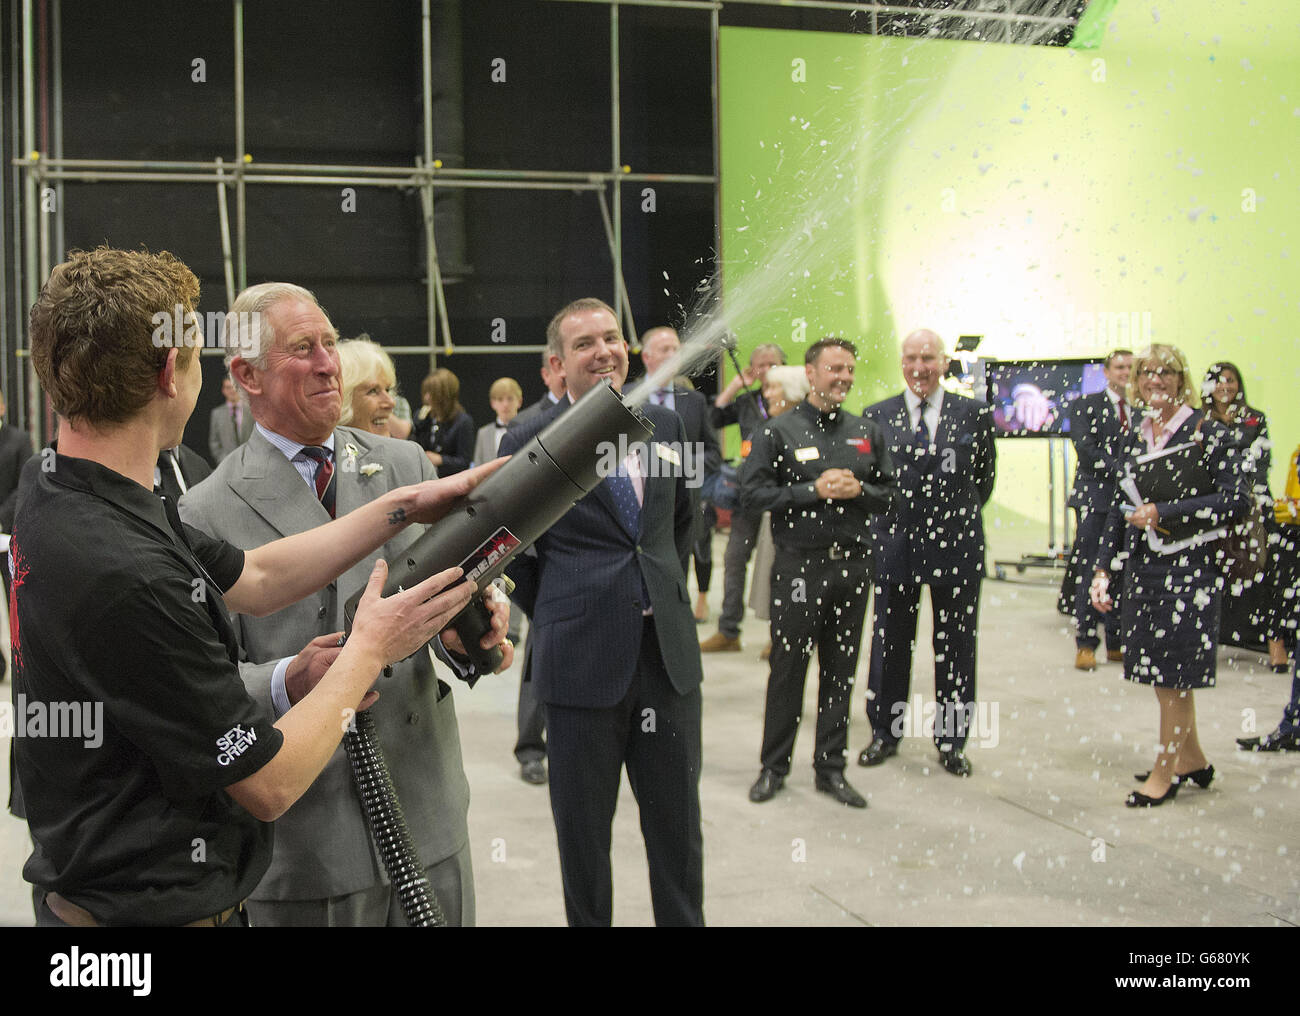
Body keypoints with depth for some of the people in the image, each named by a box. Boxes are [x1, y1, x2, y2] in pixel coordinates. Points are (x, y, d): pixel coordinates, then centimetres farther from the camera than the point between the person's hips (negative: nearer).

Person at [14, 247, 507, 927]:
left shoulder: (54, 499, -1)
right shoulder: (122, 577, -31)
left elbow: (251, 579, 9)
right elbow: (269, 784, -22)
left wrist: (401, 508, 8)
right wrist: (369, 651, -8)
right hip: (154, 908, -9)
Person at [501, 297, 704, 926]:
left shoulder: (665, 424, 7)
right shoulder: (528, 442, -7)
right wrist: (557, 622, 3)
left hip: (669, 654, 4)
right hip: (584, 661, -3)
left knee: (677, 822, 12)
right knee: (583, 827, 10)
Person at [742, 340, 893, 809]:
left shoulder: (867, 433, 11)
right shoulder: (777, 431, -2)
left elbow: (888, 493, 14)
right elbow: (753, 493, -8)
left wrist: (858, 490, -7)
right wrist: (813, 491, -15)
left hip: (853, 563, 4)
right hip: (799, 564, -4)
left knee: (840, 672, 9)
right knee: (788, 670, 3)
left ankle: (831, 769, 20)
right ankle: (773, 767, 16)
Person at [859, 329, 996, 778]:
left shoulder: (973, 415, 2)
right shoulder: (876, 416, 2)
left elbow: (984, 479, 10)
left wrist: (958, 518, 10)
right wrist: (887, 521, 4)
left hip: (956, 547, 0)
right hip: (895, 545, 0)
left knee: (955, 648, 8)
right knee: (890, 645, 10)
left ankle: (951, 741, 22)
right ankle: (885, 733, 26)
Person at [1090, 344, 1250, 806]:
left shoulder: (1208, 434, -7)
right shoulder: (1135, 441, 11)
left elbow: (1237, 500, -13)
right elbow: (1120, 508, 14)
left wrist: (1164, 515, -15)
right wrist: (1103, 569, 7)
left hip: (1190, 566, -6)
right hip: (1143, 568, 6)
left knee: (1175, 672, 0)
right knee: (1163, 671, 12)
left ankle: (1165, 771, 12)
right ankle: (1191, 758, 29)